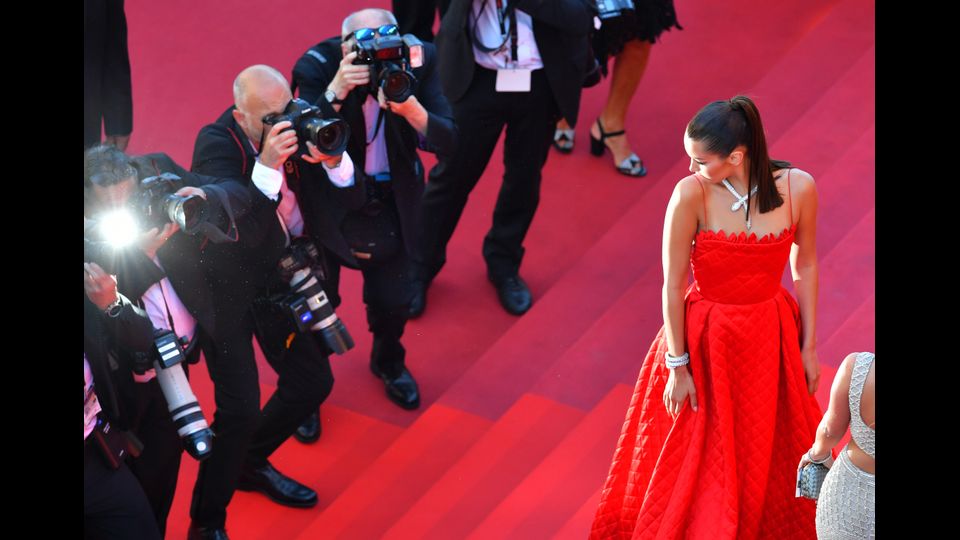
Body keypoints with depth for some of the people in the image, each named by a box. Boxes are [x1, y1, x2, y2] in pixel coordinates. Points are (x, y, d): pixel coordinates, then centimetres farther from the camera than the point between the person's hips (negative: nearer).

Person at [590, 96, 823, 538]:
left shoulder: (798, 187, -16)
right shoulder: (690, 194, -23)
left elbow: (805, 267, -1)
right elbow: (673, 286, -14)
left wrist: (808, 347, 4)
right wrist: (677, 367, -10)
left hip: (770, 336, 2)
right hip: (704, 337, -2)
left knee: (767, 459, 19)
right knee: (693, 464, 14)